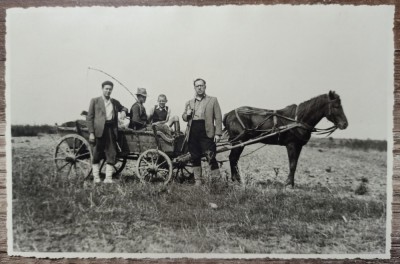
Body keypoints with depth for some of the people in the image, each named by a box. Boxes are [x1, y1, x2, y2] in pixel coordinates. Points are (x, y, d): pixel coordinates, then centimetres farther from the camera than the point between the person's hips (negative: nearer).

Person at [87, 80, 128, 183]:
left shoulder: (115, 102, 17)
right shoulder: (95, 101, 6)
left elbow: (123, 108, 33)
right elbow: (89, 117, 2)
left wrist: (123, 111, 6)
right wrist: (91, 132, -7)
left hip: (111, 130, 3)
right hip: (99, 130, -3)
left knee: (112, 154, 1)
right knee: (97, 154, 4)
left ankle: (108, 178, 8)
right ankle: (96, 177, 15)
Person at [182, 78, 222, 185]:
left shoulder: (213, 100, 9)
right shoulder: (189, 103, 20)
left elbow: (218, 118, 3)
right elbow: (184, 117, 22)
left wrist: (218, 133, -7)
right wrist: (187, 114, -2)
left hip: (206, 132, -4)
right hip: (192, 133, 4)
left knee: (210, 157, -9)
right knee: (195, 158, 8)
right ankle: (198, 181, 17)